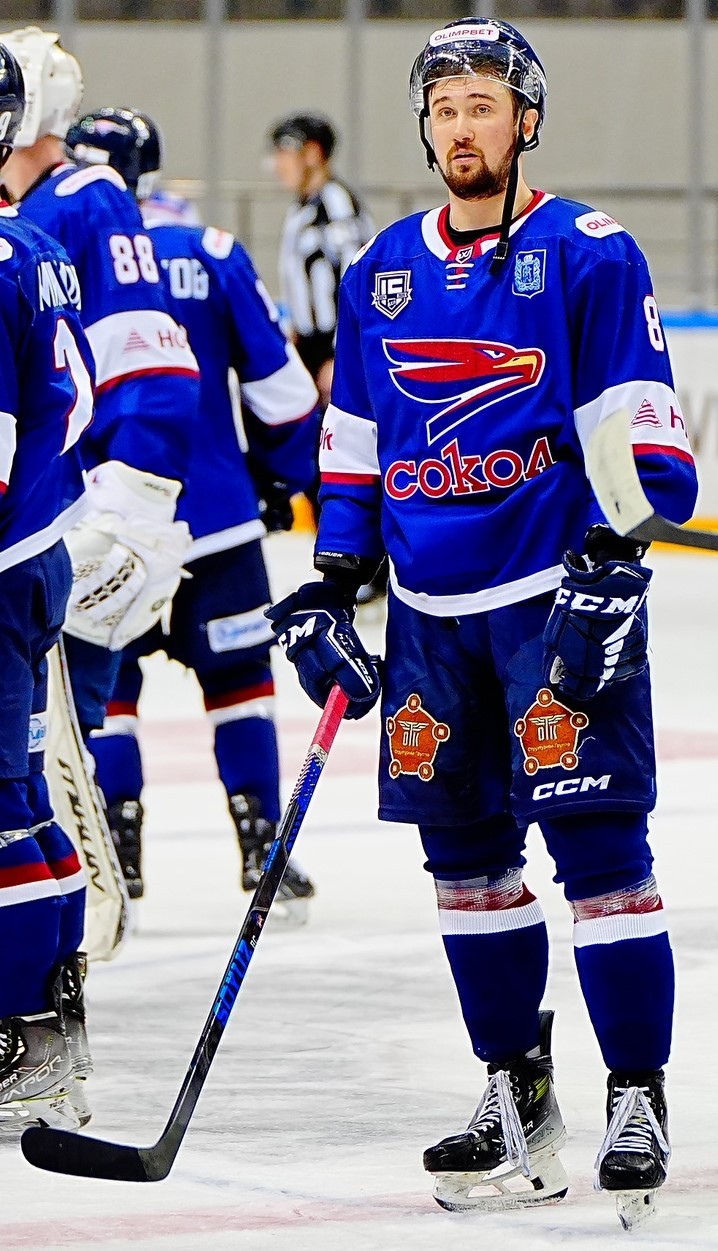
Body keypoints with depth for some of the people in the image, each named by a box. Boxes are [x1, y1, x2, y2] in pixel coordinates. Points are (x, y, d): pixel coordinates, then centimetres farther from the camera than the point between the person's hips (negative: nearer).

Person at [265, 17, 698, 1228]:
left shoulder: (589, 255, -4)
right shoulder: (383, 271, 12)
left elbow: (637, 433, -8)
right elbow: (353, 443, 18)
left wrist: (610, 572, -16)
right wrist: (329, 585, 12)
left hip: (560, 595, -6)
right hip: (432, 607, 6)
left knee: (596, 843, -10)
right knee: (465, 851, 8)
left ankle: (636, 1101, -5)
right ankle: (516, 1094, 18)